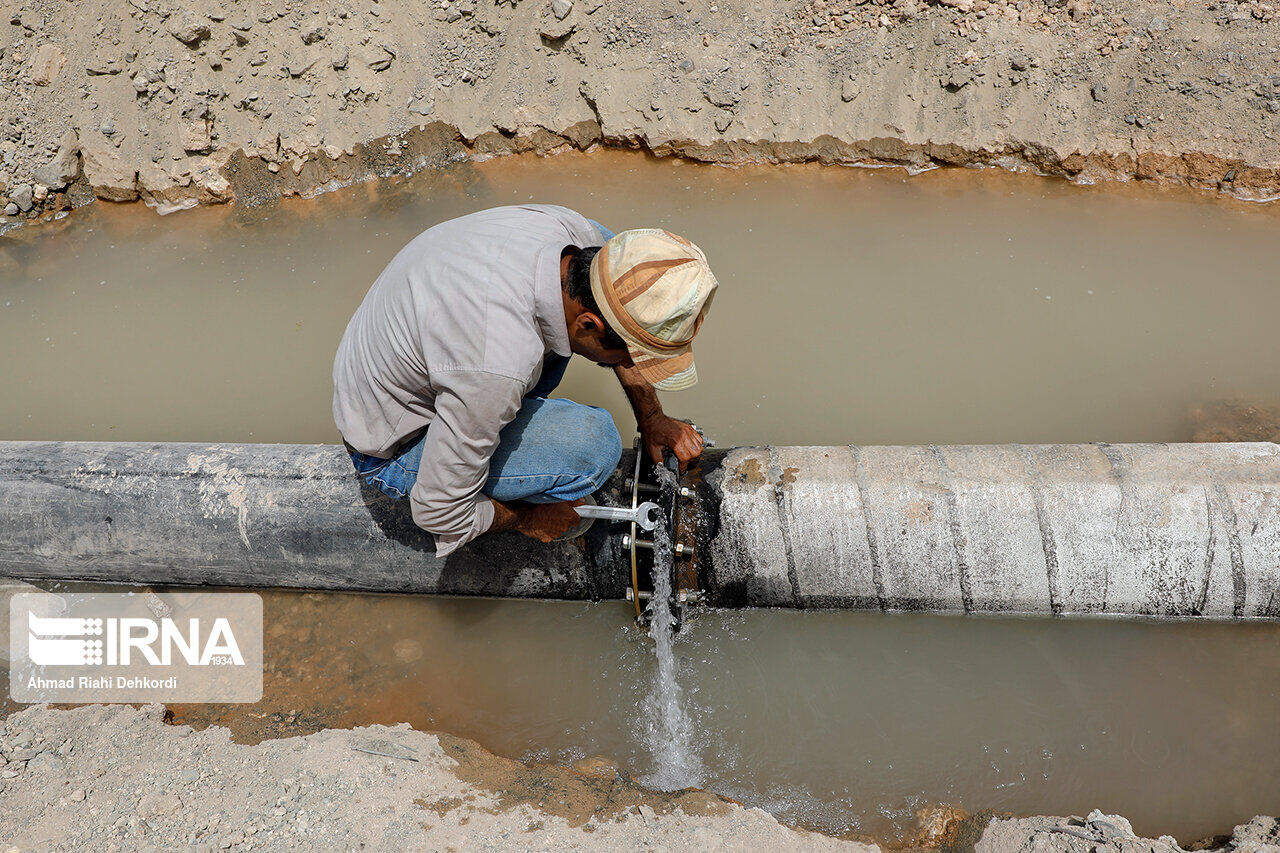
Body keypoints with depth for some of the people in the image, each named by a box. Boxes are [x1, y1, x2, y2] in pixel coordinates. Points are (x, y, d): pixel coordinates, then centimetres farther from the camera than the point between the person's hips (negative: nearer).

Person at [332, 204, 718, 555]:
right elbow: (437, 513, -28)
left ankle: (520, 405, 13)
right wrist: (525, 518, -11)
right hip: (395, 449, -7)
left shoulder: (567, 227, -21)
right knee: (593, 445, -29)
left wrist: (652, 418, 7)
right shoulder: (500, 368, -43)